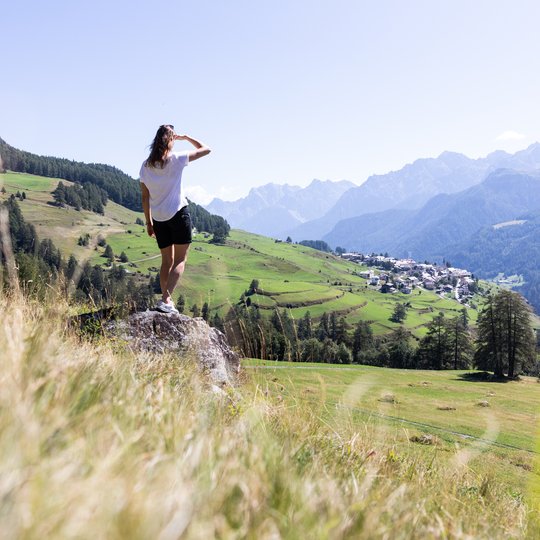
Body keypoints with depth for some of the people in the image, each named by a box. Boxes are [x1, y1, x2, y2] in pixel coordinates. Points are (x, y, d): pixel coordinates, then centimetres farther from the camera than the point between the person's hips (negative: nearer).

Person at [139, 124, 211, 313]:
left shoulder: (146, 166, 2)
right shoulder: (176, 159, -10)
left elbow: (145, 197, 6)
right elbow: (205, 149, 0)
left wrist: (149, 222, 13)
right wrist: (186, 138, 10)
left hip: (158, 219, 5)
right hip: (179, 214, -5)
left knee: (167, 260, 15)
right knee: (180, 260, 0)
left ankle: (166, 301, 17)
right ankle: (166, 299, -14)